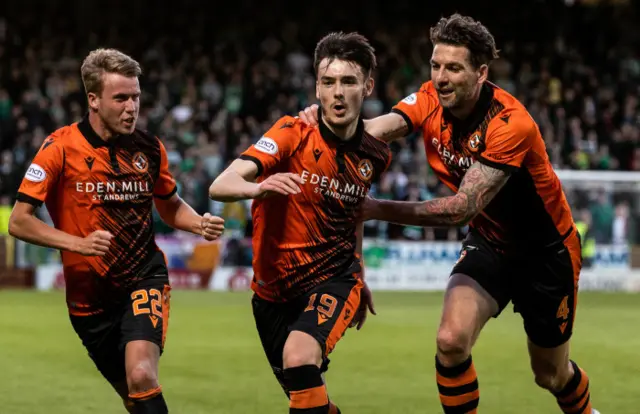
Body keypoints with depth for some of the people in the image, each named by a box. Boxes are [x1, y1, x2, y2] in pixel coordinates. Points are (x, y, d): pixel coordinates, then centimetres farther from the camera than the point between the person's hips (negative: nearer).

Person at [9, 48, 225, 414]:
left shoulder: (150, 148, -1)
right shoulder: (61, 148, -11)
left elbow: (170, 206, 17)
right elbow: (19, 221, -10)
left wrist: (199, 223, -5)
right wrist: (79, 243, -23)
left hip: (144, 278, 0)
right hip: (88, 294, 0)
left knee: (142, 376, -25)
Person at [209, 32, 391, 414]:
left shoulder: (376, 156, -5)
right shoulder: (293, 134, -15)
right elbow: (220, 187, -27)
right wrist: (260, 187, -48)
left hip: (333, 280, 0)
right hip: (274, 286, 0)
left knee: (300, 357, -30)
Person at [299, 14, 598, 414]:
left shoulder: (510, 124, -32)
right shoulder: (431, 100, -14)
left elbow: (463, 208, -37)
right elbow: (379, 128, -32)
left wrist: (376, 209, -42)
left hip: (547, 250, -4)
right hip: (488, 242, 4)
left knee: (552, 375, 11)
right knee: (451, 341, -21)